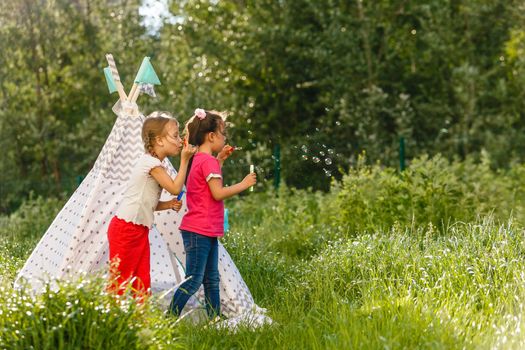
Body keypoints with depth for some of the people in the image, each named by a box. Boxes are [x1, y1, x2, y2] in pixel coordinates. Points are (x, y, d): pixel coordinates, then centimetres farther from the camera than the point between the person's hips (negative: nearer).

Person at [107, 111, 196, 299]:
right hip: (126, 229, -10)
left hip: (139, 230, 10)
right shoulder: (152, 163, -16)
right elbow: (175, 188, -18)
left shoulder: (153, 163, 14)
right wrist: (184, 161, -10)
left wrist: (168, 204, 0)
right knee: (120, 281, -4)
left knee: (141, 283, 9)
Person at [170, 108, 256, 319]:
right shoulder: (208, 161, -15)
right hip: (199, 231, -11)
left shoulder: (200, 159, 15)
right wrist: (243, 184, -10)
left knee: (212, 279, 14)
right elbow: (218, 193, -21)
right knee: (194, 280, -7)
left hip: (208, 230, 11)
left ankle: (215, 318, 19)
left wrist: (220, 159, 20)